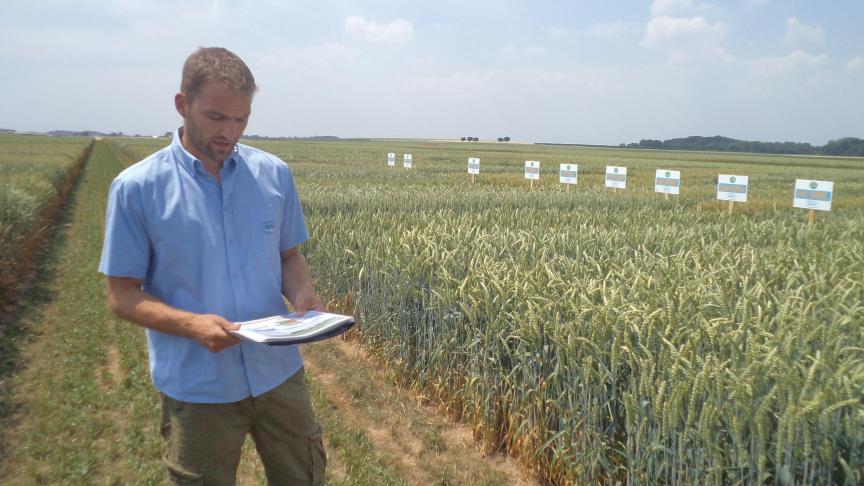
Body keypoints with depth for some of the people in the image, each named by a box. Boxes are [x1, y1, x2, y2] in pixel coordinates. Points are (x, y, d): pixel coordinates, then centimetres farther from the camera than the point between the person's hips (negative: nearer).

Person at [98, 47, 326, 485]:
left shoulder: (275, 175, 0)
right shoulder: (135, 189, -9)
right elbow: (122, 296, -5)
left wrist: (303, 293, -12)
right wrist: (192, 324, -23)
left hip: (279, 373, 3)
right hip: (197, 390, -2)